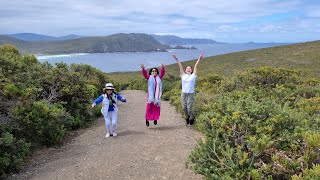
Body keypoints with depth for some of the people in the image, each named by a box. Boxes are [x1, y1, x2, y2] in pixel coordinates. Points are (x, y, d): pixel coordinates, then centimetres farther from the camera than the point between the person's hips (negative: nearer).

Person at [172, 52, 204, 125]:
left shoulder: (193, 76, 4)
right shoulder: (183, 75, 9)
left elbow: (196, 66, -1)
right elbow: (180, 66, 6)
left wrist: (199, 59, -5)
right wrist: (176, 59, 4)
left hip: (190, 94, -2)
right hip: (183, 93, 3)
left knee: (189, 108, -4)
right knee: (184, 108, 6)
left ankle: (192, 118, 23)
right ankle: (187, 117, 32)